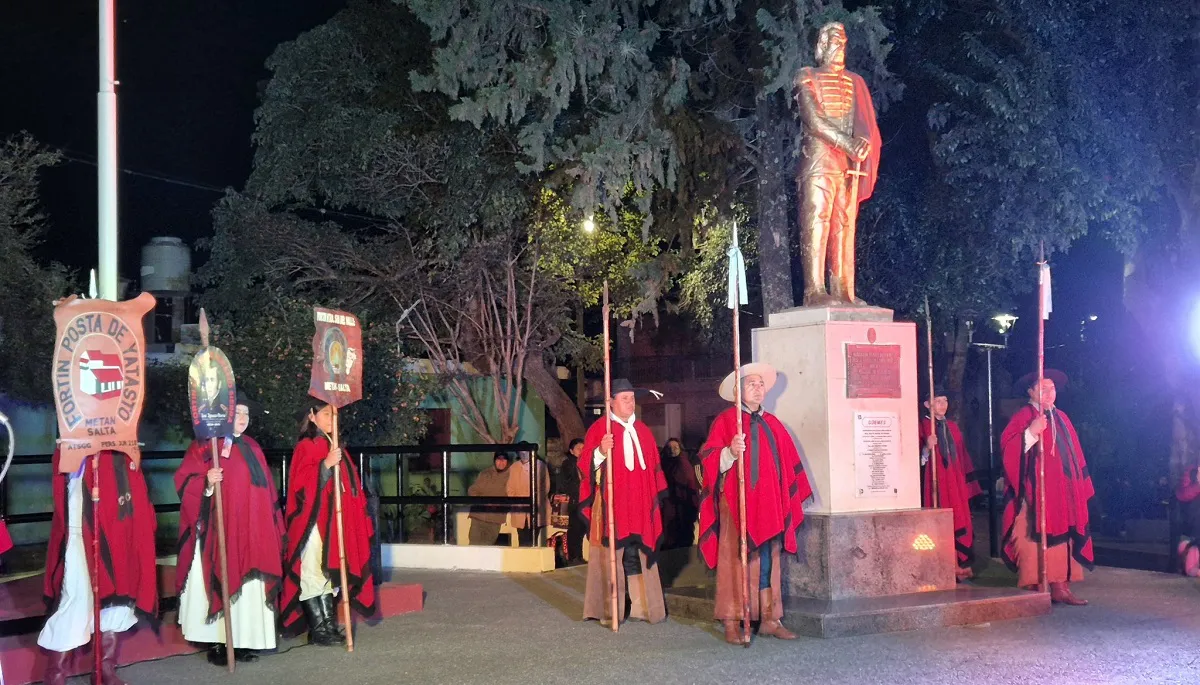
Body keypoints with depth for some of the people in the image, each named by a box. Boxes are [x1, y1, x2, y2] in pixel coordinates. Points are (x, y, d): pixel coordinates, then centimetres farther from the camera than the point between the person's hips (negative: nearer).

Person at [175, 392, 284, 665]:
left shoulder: (252, 448, 15)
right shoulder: (203, 446, -2)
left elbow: (265, 490, 18)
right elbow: (184, 481, -8)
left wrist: (271, 527, 14)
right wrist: (206, 482, -28)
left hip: (249, 532, 5)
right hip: (217, 531, -5)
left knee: (248, 584, 4)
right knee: (217, 581, -5)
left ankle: (243, 640, 9)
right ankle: (216, 642, 0)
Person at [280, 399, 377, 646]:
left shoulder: (334, 445, 15)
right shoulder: (306, 447, -7)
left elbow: (349, 484, 21)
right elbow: (300, 483, -18)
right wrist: (325, 464, -27)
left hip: (334, 520, 8)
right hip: (314, 521, -8)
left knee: (330, 572, 9)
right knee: (314, 572, -5)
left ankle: (329, 625, 13)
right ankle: (318, 629, -1)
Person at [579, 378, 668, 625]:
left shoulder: (643, 431, 15)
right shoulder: (599, 429, -2)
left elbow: (654, 467, 19)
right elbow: (586, 466, -9)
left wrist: (657, 496, 14)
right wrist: (601, 452, -27)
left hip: (639, 505, 5)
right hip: (611, 504, -5)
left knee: (639, 555, 5)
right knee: (610, 555, -4)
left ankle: (643, 605, 8)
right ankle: (609, 610, 0)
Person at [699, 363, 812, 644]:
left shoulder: (772, 424, 16)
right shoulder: (725, 420, 0)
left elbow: (789, 463, 18)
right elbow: (709, 458, -9)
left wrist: (792, 499, 13)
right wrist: (730, 452, -27)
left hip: (769, 503, 5)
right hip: (736, 503, -5)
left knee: (769, 560, 6)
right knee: (735, 558, -5)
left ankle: (770, 619, 11)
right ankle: (731, 623, -2)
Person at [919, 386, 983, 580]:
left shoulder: (952, 427, 15)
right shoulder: (923, 427, -4)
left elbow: (963, 458, 18)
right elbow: (918, 459, -8)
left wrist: (967, 482, 14)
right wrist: (927, 448, -26)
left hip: (956, 483, 6)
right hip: (935, 483, -6)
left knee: (959, 523, 3)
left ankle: (959, 565, 8)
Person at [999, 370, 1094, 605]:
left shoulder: (1061, 418, 18)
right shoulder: (1023, 417, -3)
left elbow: (1074, 454, 19)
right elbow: (1008, 448, -14)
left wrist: (1080, 485, 15)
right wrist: (1031, 433, -26)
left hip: (1063, 491, 7)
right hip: (1036, 490, -7)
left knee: (1061, 539, 6)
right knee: (1035, 539, -8)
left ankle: (1060, 587, 8)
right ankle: (1034, 589, -5)